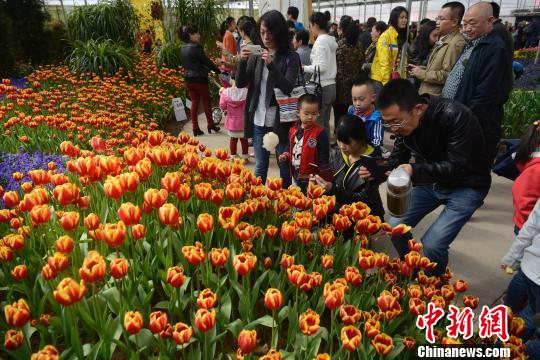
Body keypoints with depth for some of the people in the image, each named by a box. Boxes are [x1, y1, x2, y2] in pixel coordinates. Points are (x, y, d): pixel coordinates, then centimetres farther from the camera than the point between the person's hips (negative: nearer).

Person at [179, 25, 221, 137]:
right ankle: (211, 125, 21)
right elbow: (207, 61, -15)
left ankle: (195, 128, 10)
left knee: (194, 103, 10)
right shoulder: (195, 47, -17)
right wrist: (218, 71, -3)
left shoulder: (183, 49, 7)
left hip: (189, 79, 7)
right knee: (207, 102, 9)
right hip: (199, 79, -7)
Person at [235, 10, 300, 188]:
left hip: (281, 121, -3)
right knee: (260, 167, 15)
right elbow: (240, 83, 1)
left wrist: (271, 65, -28)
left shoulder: (291, 57, -6)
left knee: (284, 167, 9)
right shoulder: (256, 55, 5)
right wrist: (242, 61, -16)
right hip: (258, 121, 3)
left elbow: (288, 88, -16)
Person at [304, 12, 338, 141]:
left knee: (317, 124, -3)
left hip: (321, 87, -9)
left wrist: (303, 68, -8)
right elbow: (329, 64, 13)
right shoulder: (330, 40, 13)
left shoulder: (320, 41, -12)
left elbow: (321, 67, -19)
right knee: (325, 123, 14)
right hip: (331, 85, 9)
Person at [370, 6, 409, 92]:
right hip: (382, 80, -7)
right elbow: (383, 62, -17)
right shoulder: (386, 36, -12)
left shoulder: (402, 37, 12)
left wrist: (403, 79, 7)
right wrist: (386, 83, -18)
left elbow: (403, 61, 14)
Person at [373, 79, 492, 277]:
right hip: (431, 181, 6)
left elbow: (458, 167, -30)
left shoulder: (455, 116, -31)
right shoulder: (404, 120, -12)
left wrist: (414, 171, -41)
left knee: (432, 244, -17)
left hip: (466, 186, -6)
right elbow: (397, 158, -3)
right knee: (395, 226, -3)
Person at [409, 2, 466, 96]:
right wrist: (423, 69, 8)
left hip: (436, 98, -10)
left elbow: (447, 75, -28)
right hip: (428, 94, 10)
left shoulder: (455, 44, -19)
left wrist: (422, 74, -18)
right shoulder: (444, 40, 15)